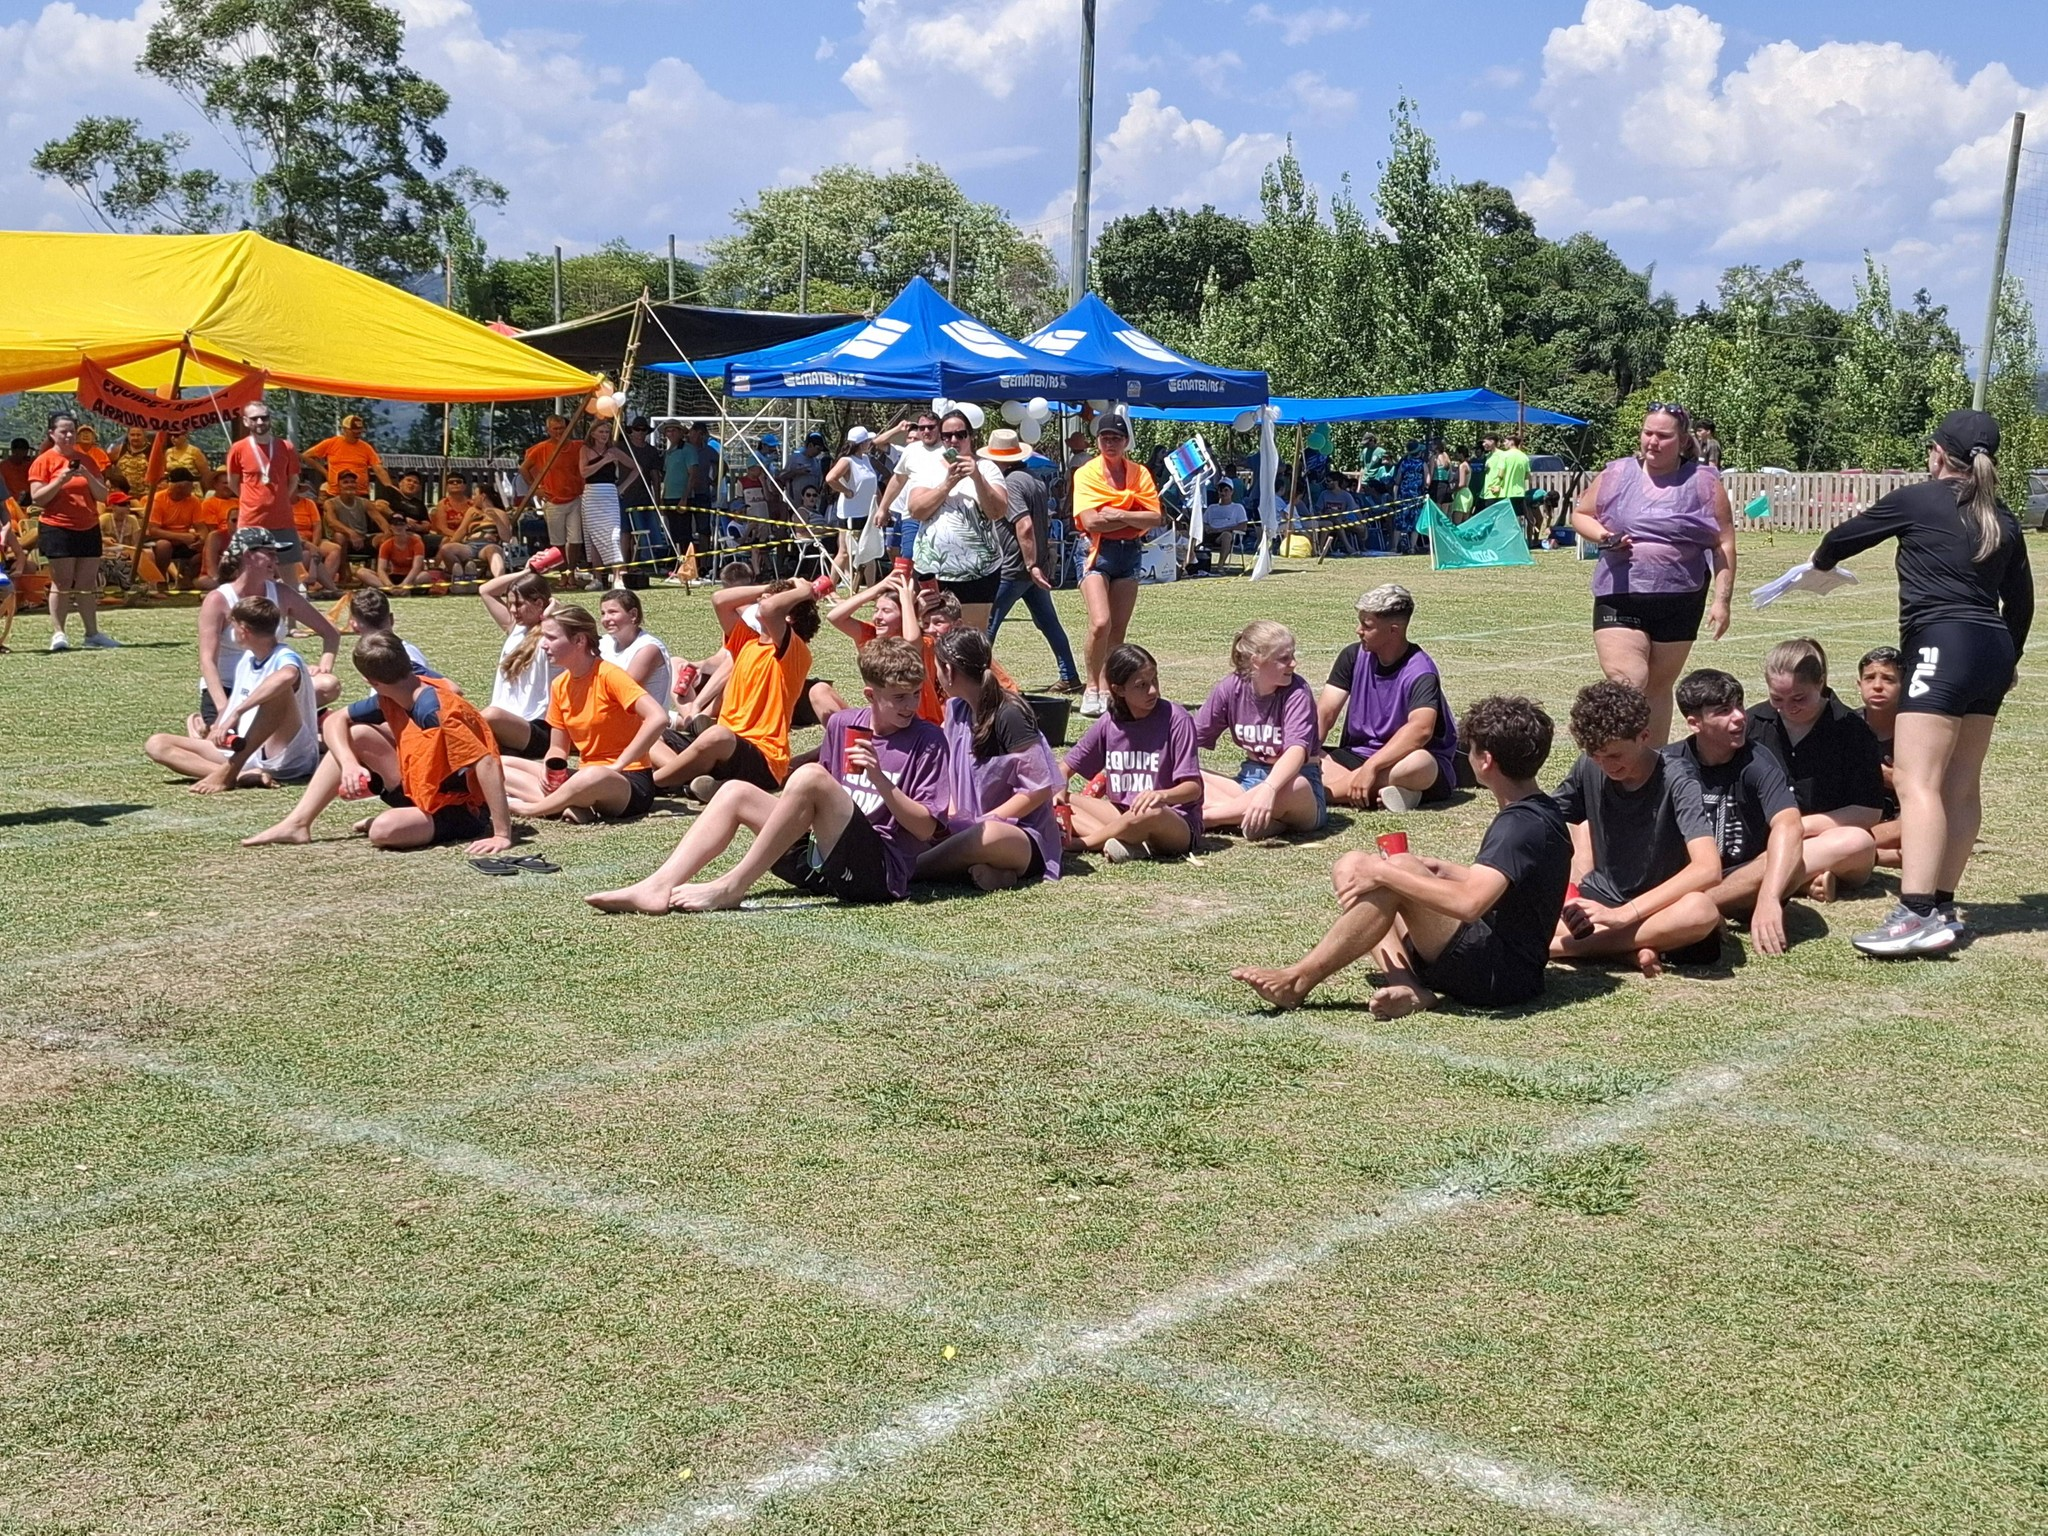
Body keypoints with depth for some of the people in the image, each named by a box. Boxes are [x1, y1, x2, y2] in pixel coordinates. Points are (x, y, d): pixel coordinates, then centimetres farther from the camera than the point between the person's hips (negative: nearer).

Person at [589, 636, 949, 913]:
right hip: (820, 861, 7)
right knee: (736, 791, -1)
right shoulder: (842, 724, 12)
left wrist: (879, 779, -19)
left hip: (880, 871, -7)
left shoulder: (927, 741, -3)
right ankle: (660, 887, -20)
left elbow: (926, 828, -8)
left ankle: (731, 887, -23)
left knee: (810, 776, -27)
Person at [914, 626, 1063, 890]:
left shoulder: (1008, 717, -15)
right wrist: (948, 817, -5)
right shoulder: (957, 710, 10)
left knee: (988, 836, -41)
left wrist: (979, 823, -18)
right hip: (968, 827, 8)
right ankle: (983, 868, -27)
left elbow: (1040, 788, -18)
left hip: (1024, 837, -8)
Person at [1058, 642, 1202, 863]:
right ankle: (1129, 843, -26)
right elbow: (1066, 766, 12)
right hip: (1123, 815, 6)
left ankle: (1079, 844, -16)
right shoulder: (1110, 723, 1)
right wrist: (1059, 791, -11)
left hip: (1176, 823, -6)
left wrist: (1163, 795, -34)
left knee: (1150, 812, -40)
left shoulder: (1175, 719, -12)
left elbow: (1193, 787, -13)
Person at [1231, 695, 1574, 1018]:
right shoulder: (1539, 813, 13)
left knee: (1400, 867, -25)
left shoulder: (1524, 825, -19)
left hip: (1499, 973, -10)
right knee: (1353, 865, 5)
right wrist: (1441, 870, 10)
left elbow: (1469, 902, -33)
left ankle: (1299, 980, -18)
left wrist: (1384, 872, -23)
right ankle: (1406, 987, -14)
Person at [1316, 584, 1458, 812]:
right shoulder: (1353, 656, 0)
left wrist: (1371, 767, -43)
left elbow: (1420, 729, -35)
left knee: (1418, 764, -41)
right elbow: (1324, 713, -4)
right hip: (1358, 755, 5)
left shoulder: (1420, 672, -18)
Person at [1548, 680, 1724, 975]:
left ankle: (1565, 946, -28)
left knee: (1701, 910, -39)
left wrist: (1624, 914, -35)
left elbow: (1708, 869, -30)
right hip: (1600, 900, 4)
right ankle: (1633, 944, -23)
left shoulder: (1676, 784, -18)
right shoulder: (1589, 769, -4)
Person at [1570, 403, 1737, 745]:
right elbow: (1580, 515, 15)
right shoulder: (1616, 475, 4)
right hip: (1619, 598, 0)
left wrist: (1721, 600, -5)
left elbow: (1724, 545, 2)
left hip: (1679, 601, 0)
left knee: (1659, 687, 12)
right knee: (1625, 685, -14)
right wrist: (1602, 536, -6)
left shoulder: (1704, 483, 1)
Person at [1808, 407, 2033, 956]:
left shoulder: (1919, 500, -2)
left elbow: (1845, 536, 10)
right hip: (1993, 651, 8)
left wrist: (1821, 561, 32)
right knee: (1962, 785, 11)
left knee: (1916, 781, -14)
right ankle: (1943, 908, 15)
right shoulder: (2001, 518, 16)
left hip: (1943, 647, -8)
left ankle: (1917, 914, -25)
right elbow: (2021, 599, 22)